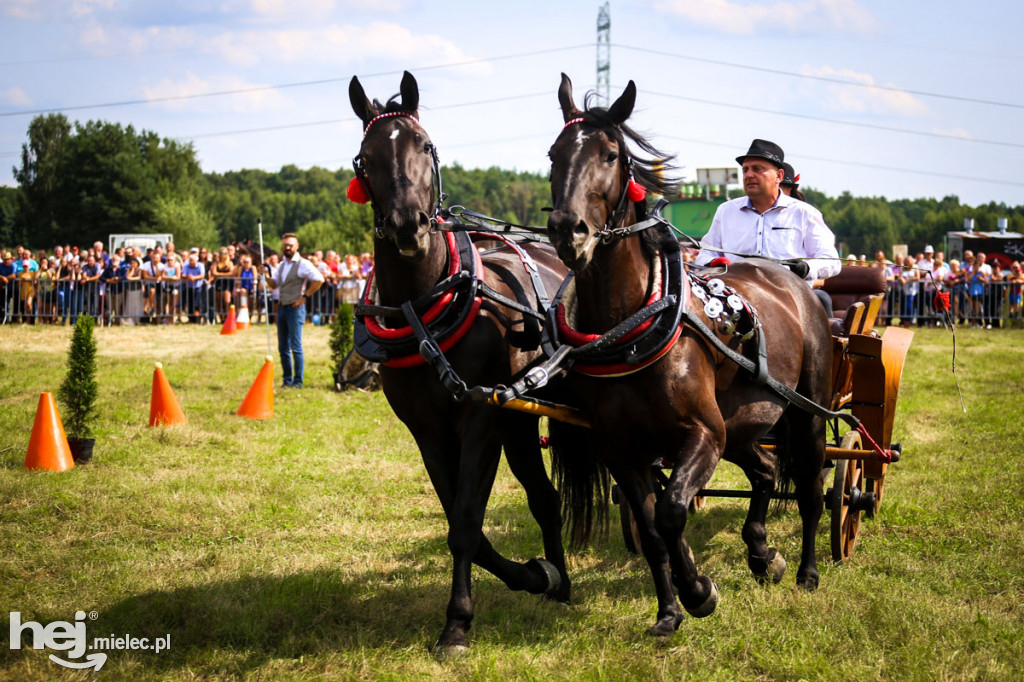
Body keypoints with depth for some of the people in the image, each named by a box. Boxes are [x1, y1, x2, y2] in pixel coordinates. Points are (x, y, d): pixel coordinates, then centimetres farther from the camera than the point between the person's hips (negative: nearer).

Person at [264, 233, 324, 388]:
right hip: (282, 308, 8)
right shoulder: (281, 265, 16)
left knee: (296, 346, -8)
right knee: (283, 347, 8)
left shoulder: (303, 264, -7)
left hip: (295, 308, -8)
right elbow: (274, 284, 23)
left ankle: (298, 381, -4)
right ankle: (287, 379, 14)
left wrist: (305, 296, -14)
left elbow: (319, 279, -15)